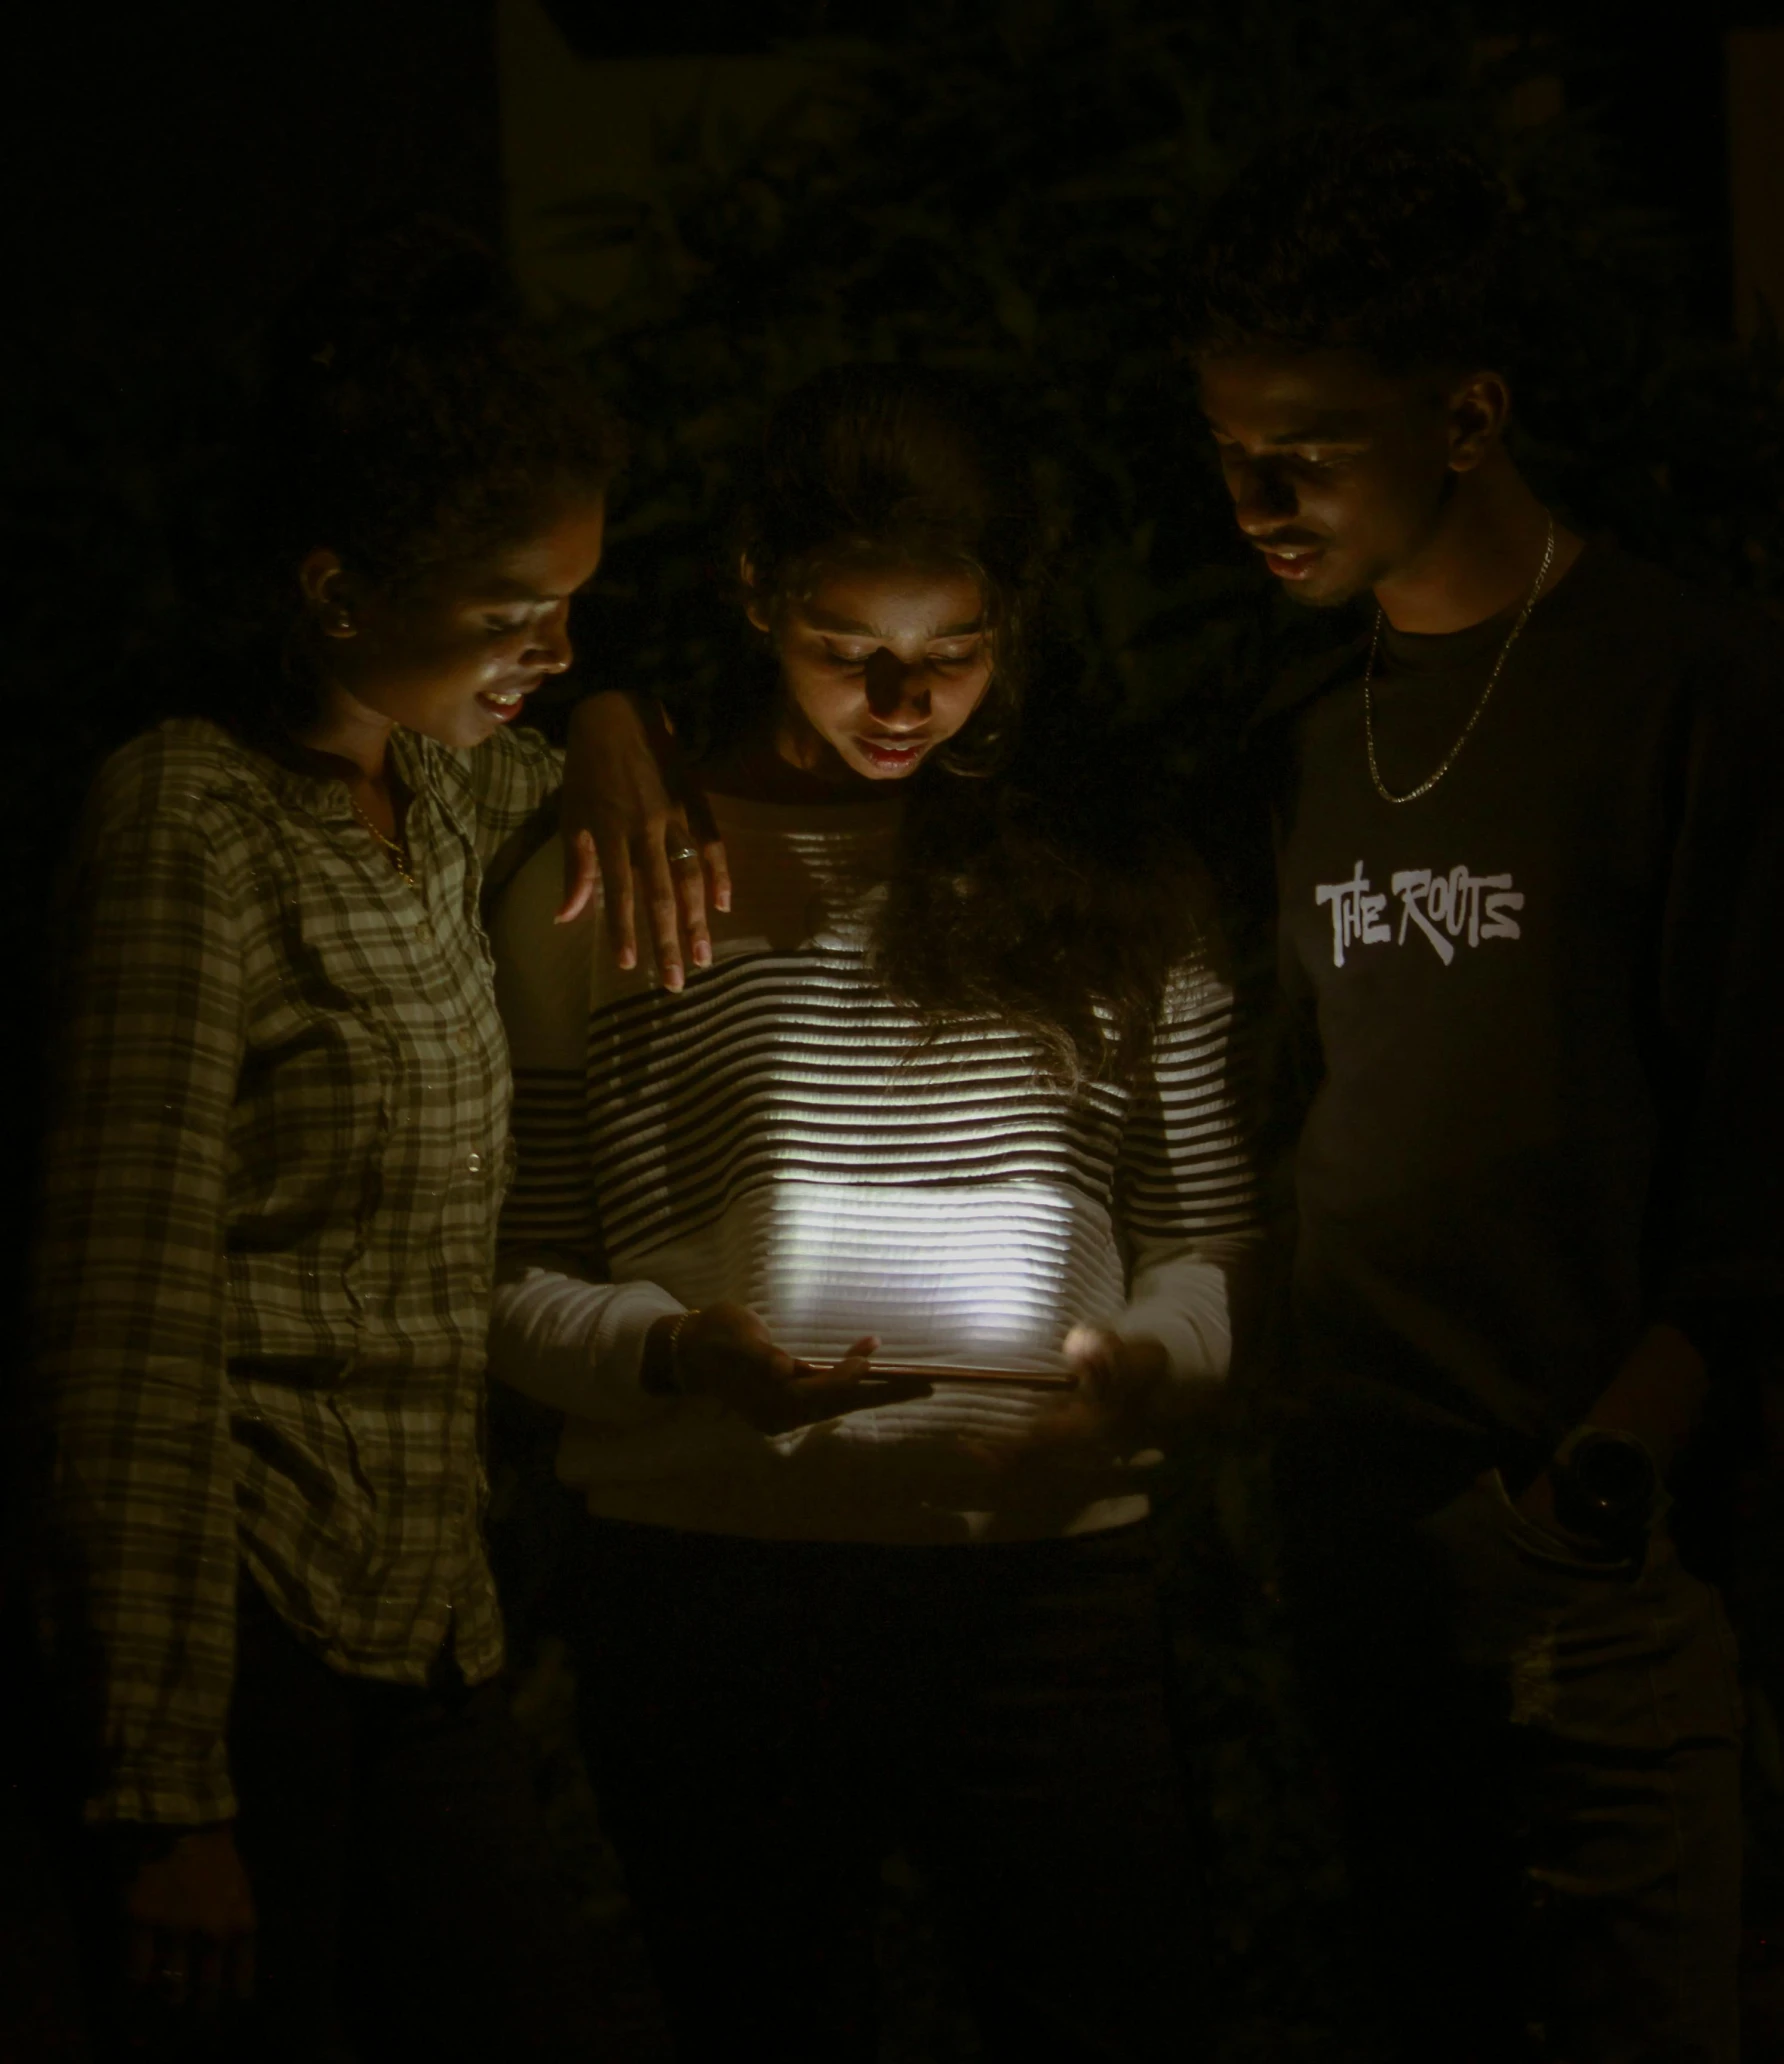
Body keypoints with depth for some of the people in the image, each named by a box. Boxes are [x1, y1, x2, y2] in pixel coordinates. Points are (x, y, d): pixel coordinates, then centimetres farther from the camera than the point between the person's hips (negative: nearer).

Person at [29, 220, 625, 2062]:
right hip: (249, 1617, -8)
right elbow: (130, 1325, -18)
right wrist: (170, 1788, -21)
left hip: (419, 1632, 8)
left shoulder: (438, 794, 13)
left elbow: (570, 734, 40)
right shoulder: (194, 822, -12)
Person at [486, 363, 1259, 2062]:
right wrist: (672, 1352, -18)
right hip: (710, 1589, -1)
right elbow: (514, 1282, 2)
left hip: (1049, 1579, 1)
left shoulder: (1114, 886, 11)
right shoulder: (602, 888, 3)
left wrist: (1147, 1362, -9)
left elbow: (1207, 1241, 12)